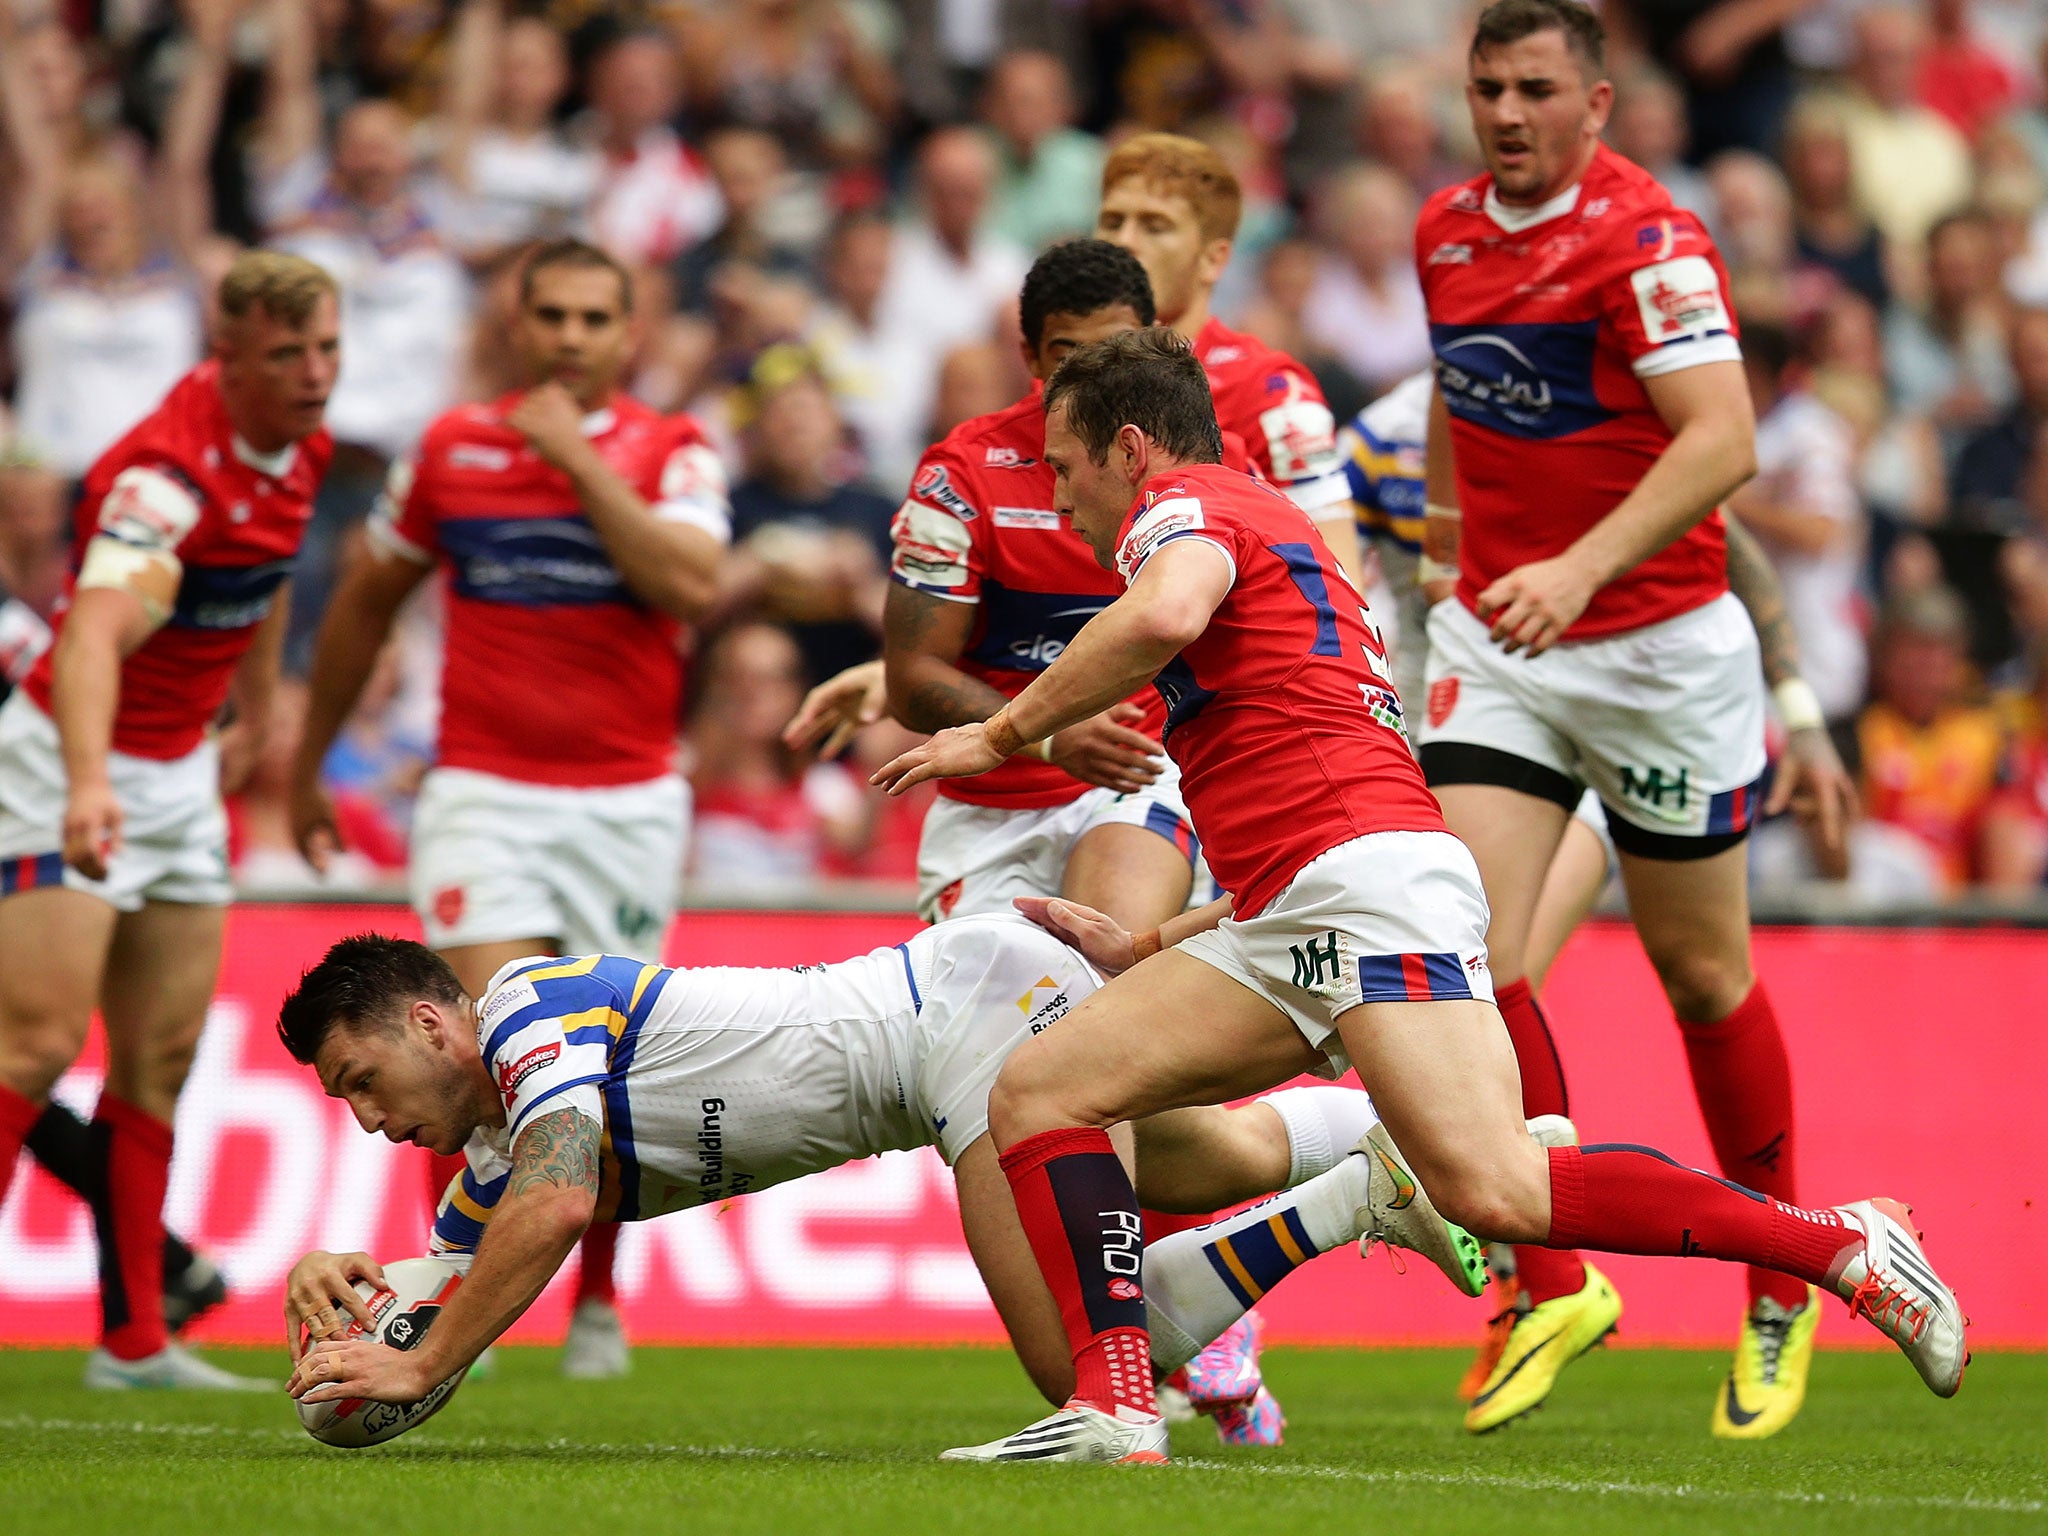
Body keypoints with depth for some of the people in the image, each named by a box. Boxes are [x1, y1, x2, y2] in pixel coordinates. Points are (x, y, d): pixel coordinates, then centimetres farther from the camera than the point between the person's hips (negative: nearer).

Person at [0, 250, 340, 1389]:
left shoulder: (300, 447, -1)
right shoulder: (168, 470, -28)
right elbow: (96, 633, -44)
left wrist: (259, 716, 26)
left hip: (183, 776, 8)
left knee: (161, 1063, 7)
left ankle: (134, 1340, 11)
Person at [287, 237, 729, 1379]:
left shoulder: (674, 454, 0)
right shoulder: (454, 448, 5)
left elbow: (692, 586, -20)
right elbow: (367, 601, 17)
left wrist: (579, 459, -19)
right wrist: (308, 767, 20)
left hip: (629, 800, 0)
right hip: (485, 795, 0)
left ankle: (598, 1301, 25)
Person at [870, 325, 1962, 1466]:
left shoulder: (1185, 507, 5)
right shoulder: (1276, 536, 34)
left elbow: (1162, 616, -23)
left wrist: (1001, 733, -10)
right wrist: (1141, 950, 36)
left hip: (1375, 882, -10)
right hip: (1285, 921, 10)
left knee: (1498, 1192, -24)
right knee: (1036, 1093, 3)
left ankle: (1845, 1245, -17)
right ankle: (1115, 1408, -10)